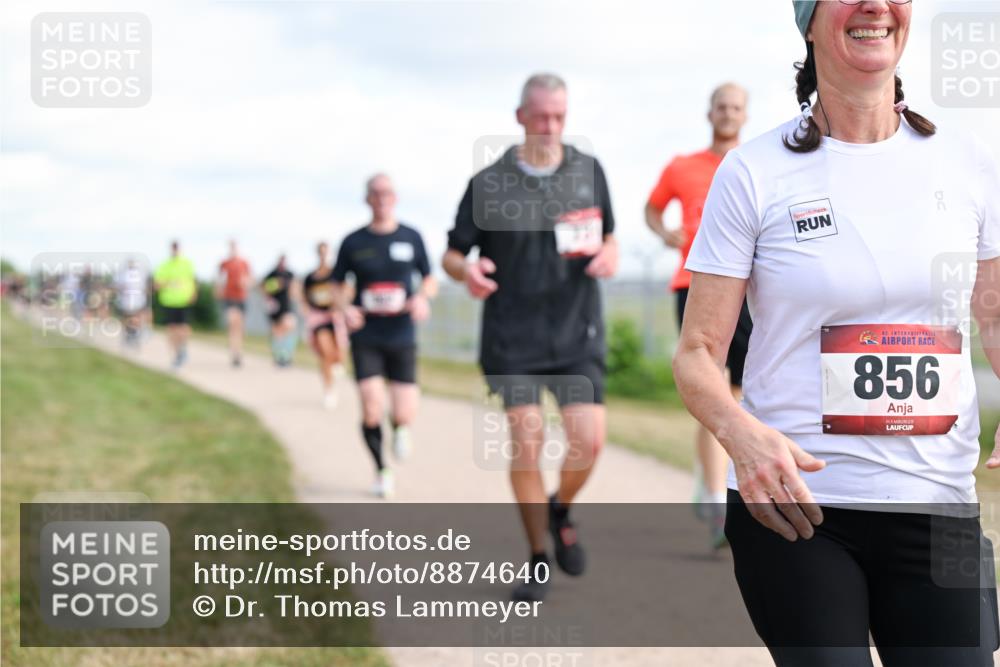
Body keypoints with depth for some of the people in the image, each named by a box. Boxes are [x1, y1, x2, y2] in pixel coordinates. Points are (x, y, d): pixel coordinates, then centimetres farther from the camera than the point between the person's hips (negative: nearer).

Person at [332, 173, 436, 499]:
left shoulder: (411, 237, 3)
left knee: (404, 414, -8)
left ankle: (400, 428, 33)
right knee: (371, 410, -13)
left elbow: (430, 279, 13)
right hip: (365, 339, -1)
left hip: (401, 338, 1)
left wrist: (423, 298, -10)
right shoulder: (353, 242, 0)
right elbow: (338, 285, 10)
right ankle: (381, 471, 13)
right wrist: (345, 308, -11)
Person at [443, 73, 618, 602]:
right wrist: (467, 271, -20)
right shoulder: (489, 183, -2)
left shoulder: (589, 171, 6)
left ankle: (561, 512, 24)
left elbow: (608, 237, 17)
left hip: (577, 333, 2)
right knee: (526, 443, -7)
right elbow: (451, 254, 4)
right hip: (512, 339, -2)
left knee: (589, 440, -9)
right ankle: (538, 561, 9)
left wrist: (608, 256, -7)